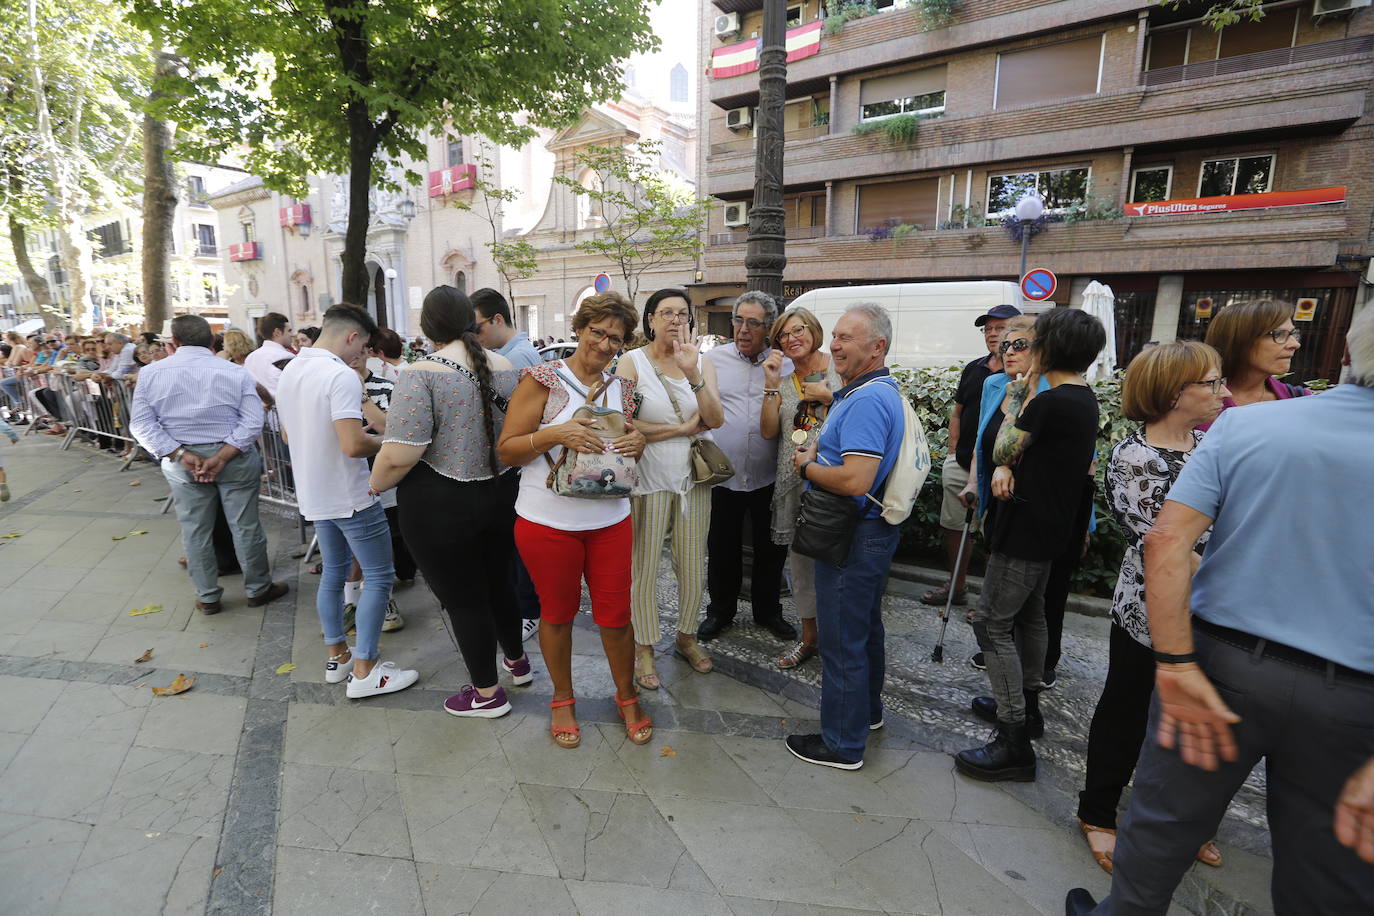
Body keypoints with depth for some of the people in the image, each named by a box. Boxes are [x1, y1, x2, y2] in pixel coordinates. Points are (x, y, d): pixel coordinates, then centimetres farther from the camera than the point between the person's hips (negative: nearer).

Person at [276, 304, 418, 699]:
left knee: (333, 572, 19)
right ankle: (364, 672, 6)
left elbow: (287, 434, 19)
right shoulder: (341, 375, -22)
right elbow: (353, 445, -29)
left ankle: (336, 656, 30)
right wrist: (387, 441, -11)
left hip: (314, 494, 9)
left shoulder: (290, 371, 8)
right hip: (350, 497, -9)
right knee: (379, 578, 1)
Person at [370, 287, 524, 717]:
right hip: (499, 498, 6)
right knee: (499, 583, 24)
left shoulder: (421, 374, -16)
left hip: (441, 507, -5)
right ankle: (516, 660, 44)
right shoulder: (504, 367, 2)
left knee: (463, 600, 10)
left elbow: (399, 455, -20)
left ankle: (487, 693, 27)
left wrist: (376, 485, -2)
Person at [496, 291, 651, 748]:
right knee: (558, 614, 14)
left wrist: (637, 442, -6)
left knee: (616, 615, 10)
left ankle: (627, 696, 35)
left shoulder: (622, 388, 7)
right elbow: (507, 450, -9)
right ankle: (563, 700, 37)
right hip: (548, 520, -3)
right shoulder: (543, 378, -7)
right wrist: (556, 433, -25)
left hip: (610, 519, 3)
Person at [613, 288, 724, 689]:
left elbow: (715, 419, -8)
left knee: (692, 566, 13)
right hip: (649, 478, -3)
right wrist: (684, 428, -10)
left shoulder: (702, 362, 5)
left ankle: (686, 637, 35)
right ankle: (644, 648, 24)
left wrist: (692, 373, -22)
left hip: (693, 477, 4)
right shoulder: (632, 362, -5)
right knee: (645, 568, 5)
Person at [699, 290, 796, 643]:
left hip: (769, 477, 1)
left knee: (770, 548, 14)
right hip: (723, 474, 0)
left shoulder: (784, 365, 3)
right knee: (722, 548, 13)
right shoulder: (713, 359, 1)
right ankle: (720, 611, 34)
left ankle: (768, 611, 36)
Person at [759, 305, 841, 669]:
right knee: (801, 560, 12)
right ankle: (809, 635, 29)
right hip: (793, 482, 5)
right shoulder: (783, 381, 12)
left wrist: (829, 397, -12)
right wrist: (771, 386, -7)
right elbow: (768, 431, 1)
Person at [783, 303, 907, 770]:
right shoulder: (879, 389, 11)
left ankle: (842, 743, 19)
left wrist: (806, 467, -15)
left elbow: (856, 480, -32)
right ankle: (867, 710, 43)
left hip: (855, 535, -11)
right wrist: (818, 449, 6)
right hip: (873, 529, 11)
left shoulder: (866, 400, -24)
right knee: (865, 625, 24)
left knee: (842, 639, 2)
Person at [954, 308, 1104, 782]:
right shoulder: (1084, 399, 9)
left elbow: (1002, 448, -10)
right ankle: (1026, 703, 40)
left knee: (991, 623, -6)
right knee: (1030, 616, 23)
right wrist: (1007, 468, -13)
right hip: (1050, 528, 11)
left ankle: (1014, 741, -2)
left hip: (1026, 530, -11)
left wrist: (1015, 400, 1)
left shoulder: (1050, 402, -23)